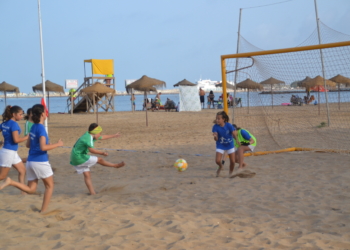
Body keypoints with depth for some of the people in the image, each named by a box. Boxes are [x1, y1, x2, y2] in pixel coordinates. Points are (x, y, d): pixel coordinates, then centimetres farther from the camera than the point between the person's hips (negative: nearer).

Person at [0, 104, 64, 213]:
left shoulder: (33, 127, 10)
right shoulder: (41, 128, -15)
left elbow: (28, 145, 18)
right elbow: (43, 147, -25)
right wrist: (57, 144, -14)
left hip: (30, 162, 7)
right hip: (40, 162, -7)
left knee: (31, 190, 12)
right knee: (49, 186, 11)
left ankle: (10, 182, -7)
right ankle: (43, 210, 11)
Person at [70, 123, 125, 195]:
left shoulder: (90, 136, 11)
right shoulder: (88, 138, -20)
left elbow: (103, 137, 26)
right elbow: (91, 150, -34)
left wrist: (114, 136, 35)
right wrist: (102, 153, -32)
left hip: (75, 159, 10)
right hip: (79, 157, -10)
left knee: (87, 175, 11)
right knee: (99, 160, -2)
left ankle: (92, 193, 13)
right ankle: (116, 165, 14)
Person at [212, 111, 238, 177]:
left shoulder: (229, 125, -19)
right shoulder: (215, 127, -17)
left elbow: (234, 135, -13)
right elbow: (216, 139, -20)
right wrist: (215, 136, -43)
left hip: (230, 145, 0)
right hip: (220, 146, 0)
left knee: (232, 161, 0)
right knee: (217, 161, -14)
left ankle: (231, 172, 29)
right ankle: (220, 166, 23)